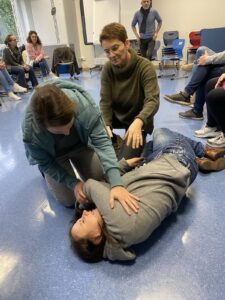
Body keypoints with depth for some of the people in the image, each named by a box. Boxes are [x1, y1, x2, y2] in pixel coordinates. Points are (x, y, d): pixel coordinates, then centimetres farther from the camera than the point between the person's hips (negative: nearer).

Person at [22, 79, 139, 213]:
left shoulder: (82, 102, -38)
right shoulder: (30, 129, -37)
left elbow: (102, 140, -37)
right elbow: (45, 163, -20)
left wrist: (116, 184, -45)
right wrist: (73, 183, -26)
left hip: (81, 144, 2)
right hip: (53, 154, -1)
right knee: (69, 200, 1)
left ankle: (75, 161, 28)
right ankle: (48, 175, 27)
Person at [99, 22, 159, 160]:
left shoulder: (145, 67, -21)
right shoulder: (107, 69, -9)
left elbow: (153, 100, -32)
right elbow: (105, 101, -13)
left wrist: (138, 121, -53)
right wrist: (106, 125, -33)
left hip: (139, 120, -4)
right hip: (117, 115, 5)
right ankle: (112, 142, 8)